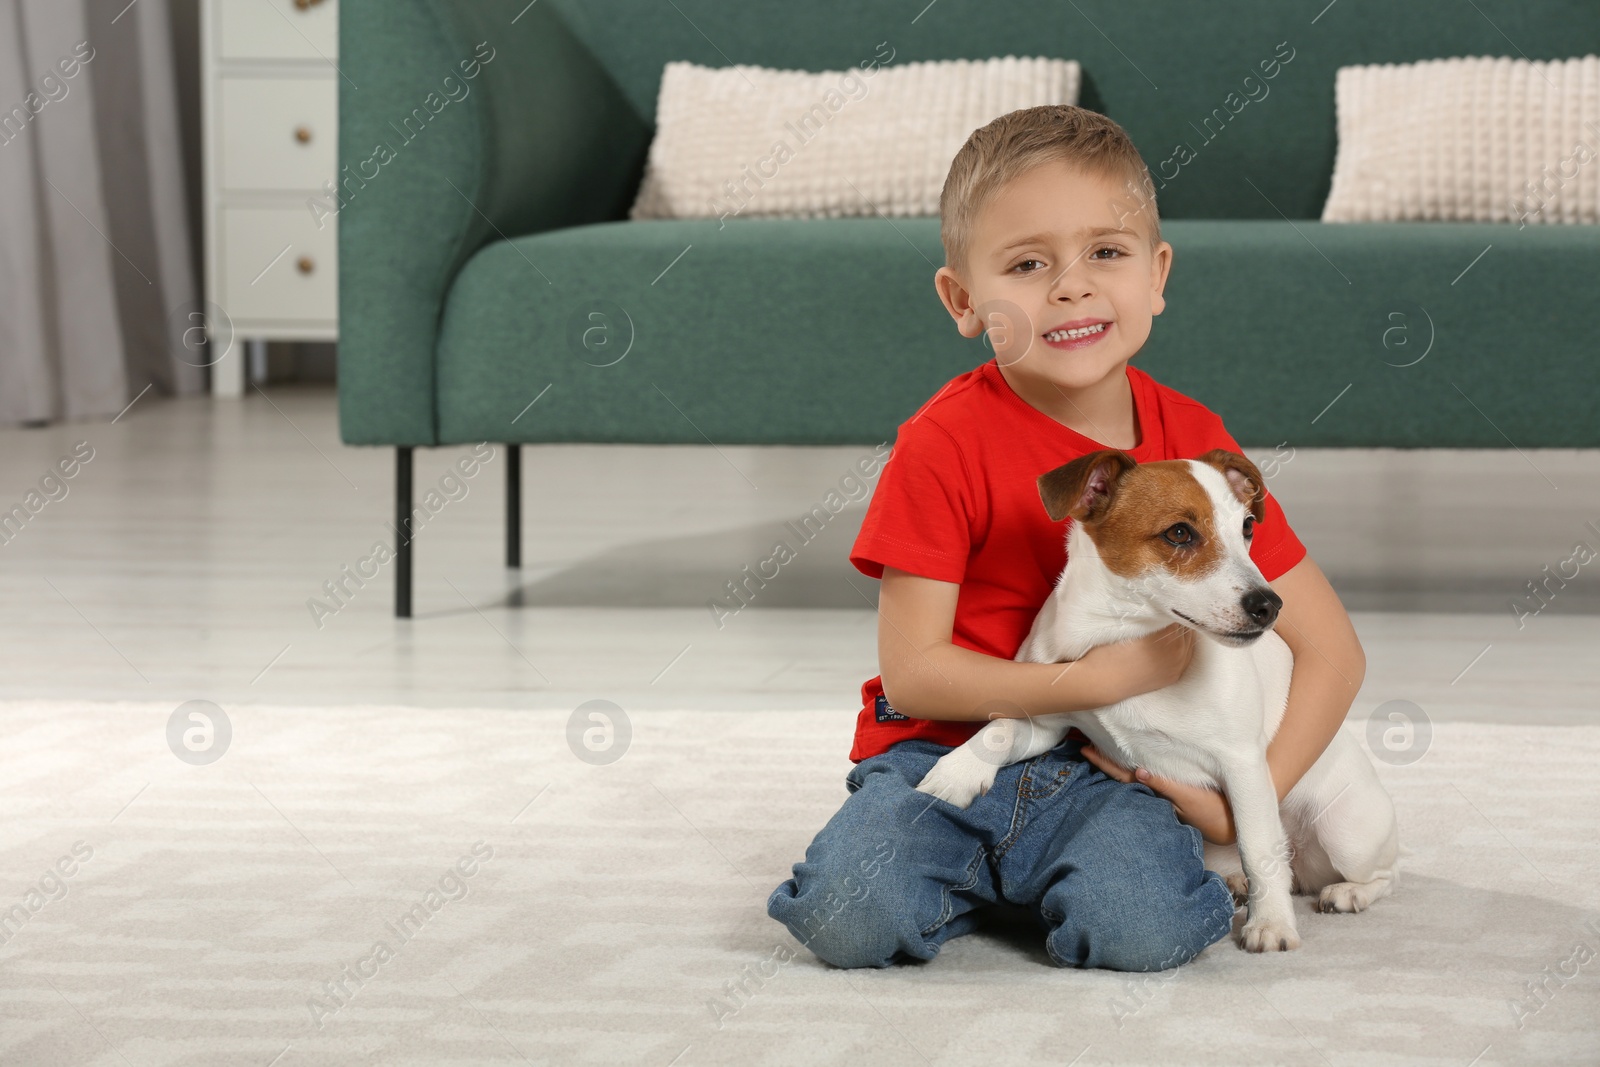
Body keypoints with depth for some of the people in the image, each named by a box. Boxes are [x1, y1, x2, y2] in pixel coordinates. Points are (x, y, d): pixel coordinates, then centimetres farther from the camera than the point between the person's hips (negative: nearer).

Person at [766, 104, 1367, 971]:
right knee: (851, 918, -28)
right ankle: (979, 873, 5)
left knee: (1143, 928, -31)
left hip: (1108, 771, 1)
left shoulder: (1192, 443, 0)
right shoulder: (947, 444, -9)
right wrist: (1096, 679, -20)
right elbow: (911, 673, -12)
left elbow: (1332, 651, 2)